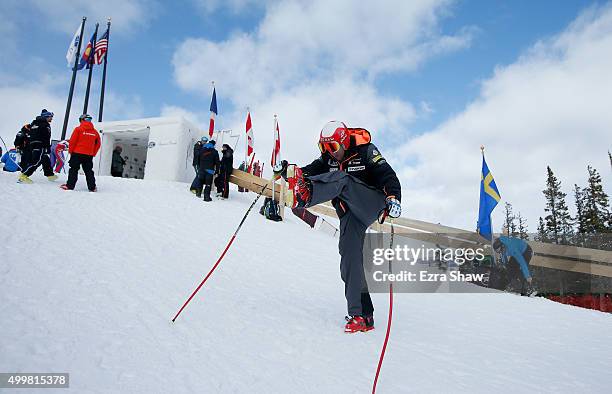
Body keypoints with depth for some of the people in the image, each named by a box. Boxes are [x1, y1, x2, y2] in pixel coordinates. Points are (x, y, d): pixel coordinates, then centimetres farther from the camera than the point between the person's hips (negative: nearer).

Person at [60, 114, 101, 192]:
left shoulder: (78, 129, -5)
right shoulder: (95, 132, 7)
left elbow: (72, 141, -7)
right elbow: (98, 144, 11)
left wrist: (70, 151, 5)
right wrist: (93, 154, 18)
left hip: (77, 153, -3)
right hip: (89, 155, 4)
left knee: (74, 170, 3)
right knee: (89, 171, 10)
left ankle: (70, 185, 0)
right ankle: (92, 187, 7)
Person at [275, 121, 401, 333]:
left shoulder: (366, 151, -4)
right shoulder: (328, 159, 12)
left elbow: (387, 175, -11)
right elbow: (308, 172, -1)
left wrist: (393, 198, -29)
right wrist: (286, 171, -19)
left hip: (372, 203, -5)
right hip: (350, 215, 5)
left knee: (342, 179, -29)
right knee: (350, 258, -8)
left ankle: (306, 195, -59)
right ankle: (361, 315, -1)